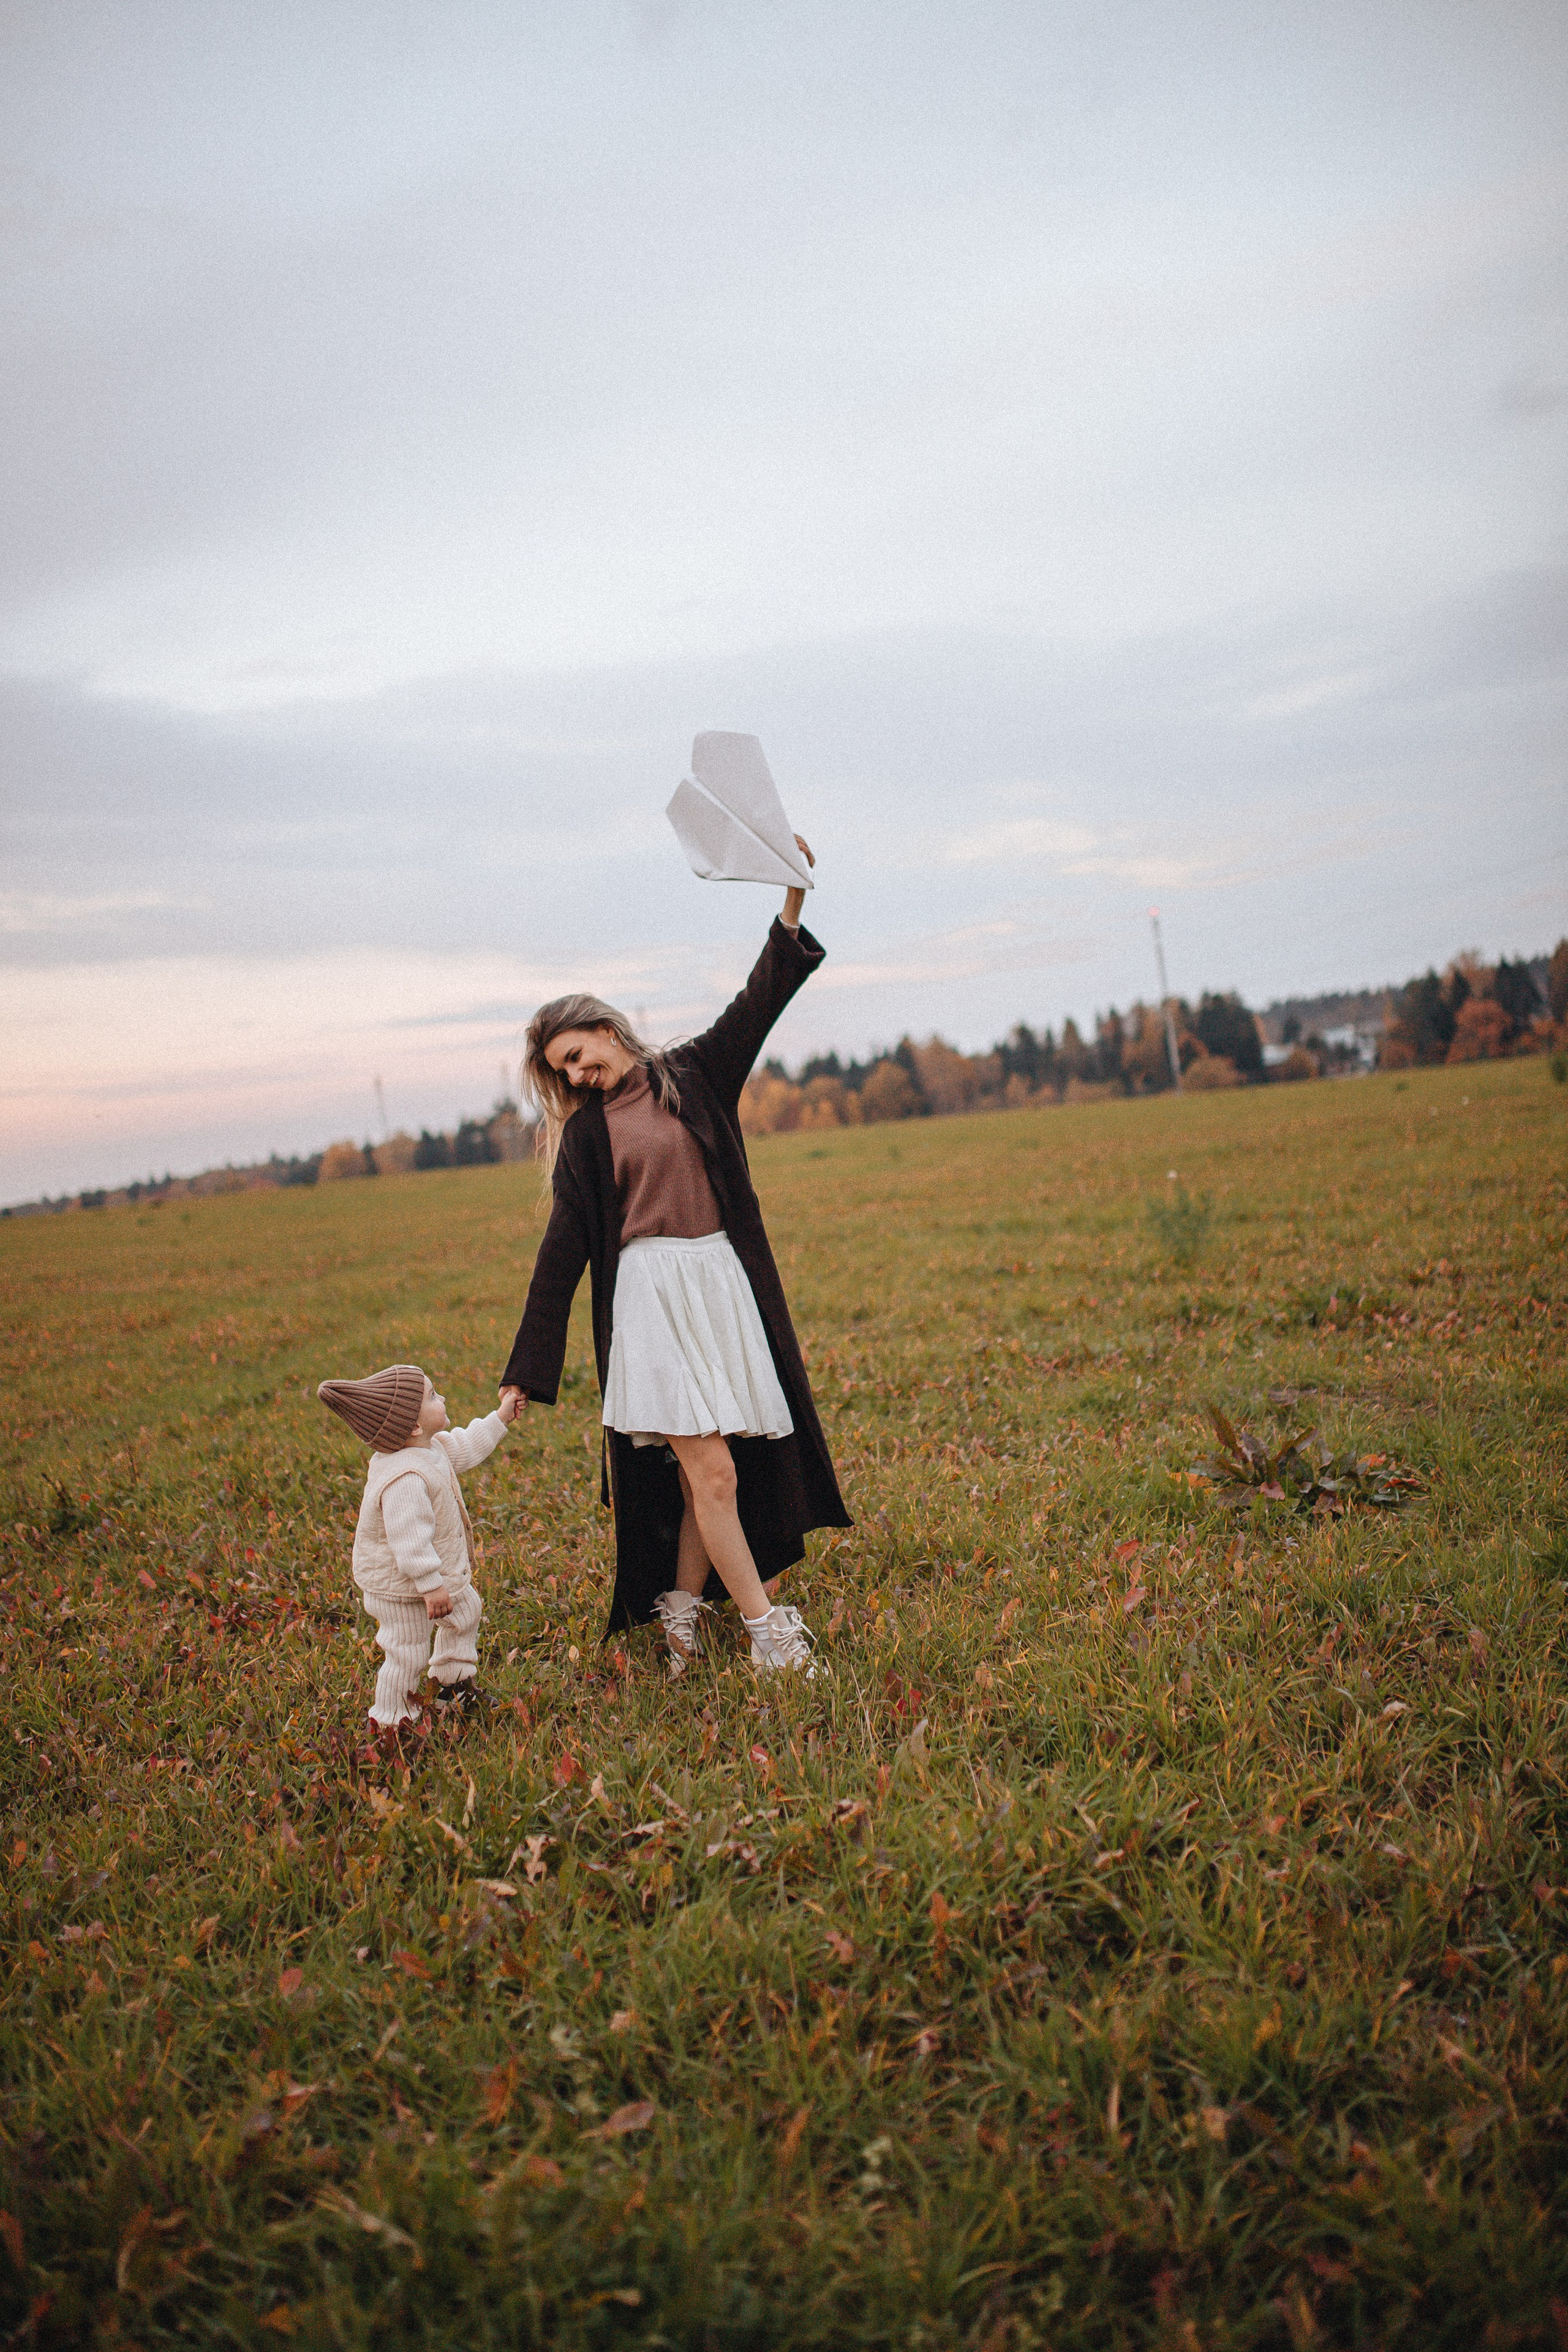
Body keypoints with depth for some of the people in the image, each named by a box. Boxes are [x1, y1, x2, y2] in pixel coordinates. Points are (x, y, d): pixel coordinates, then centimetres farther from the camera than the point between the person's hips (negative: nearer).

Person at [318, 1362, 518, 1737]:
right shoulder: (405, 1480, -37)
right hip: (401, 1586, -10)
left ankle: (452, 1680, 47)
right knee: (408, 1655, 4)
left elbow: (462, 1449, 16)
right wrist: (431, 1586, -29)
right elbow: (409, 1540, -35)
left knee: (466, 1611, 27)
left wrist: (499, 1419, 17)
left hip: (438, 1572, 10)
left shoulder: (430, 1448, -5)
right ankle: (389, 1719, 25)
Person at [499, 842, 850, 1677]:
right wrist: (526, 1372, 1)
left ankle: (682, 1609, 18)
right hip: (651, 1296, -2)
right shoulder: (584, 1131, 7)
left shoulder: (693, 1073, 11)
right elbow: (562, 1249, 4)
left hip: (724, 1284, 3)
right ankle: (768, 1631, -3)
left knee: (705, 1473, 3)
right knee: (710, 1472, -9)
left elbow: (761, 997, 2)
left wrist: (793, 897, -10)